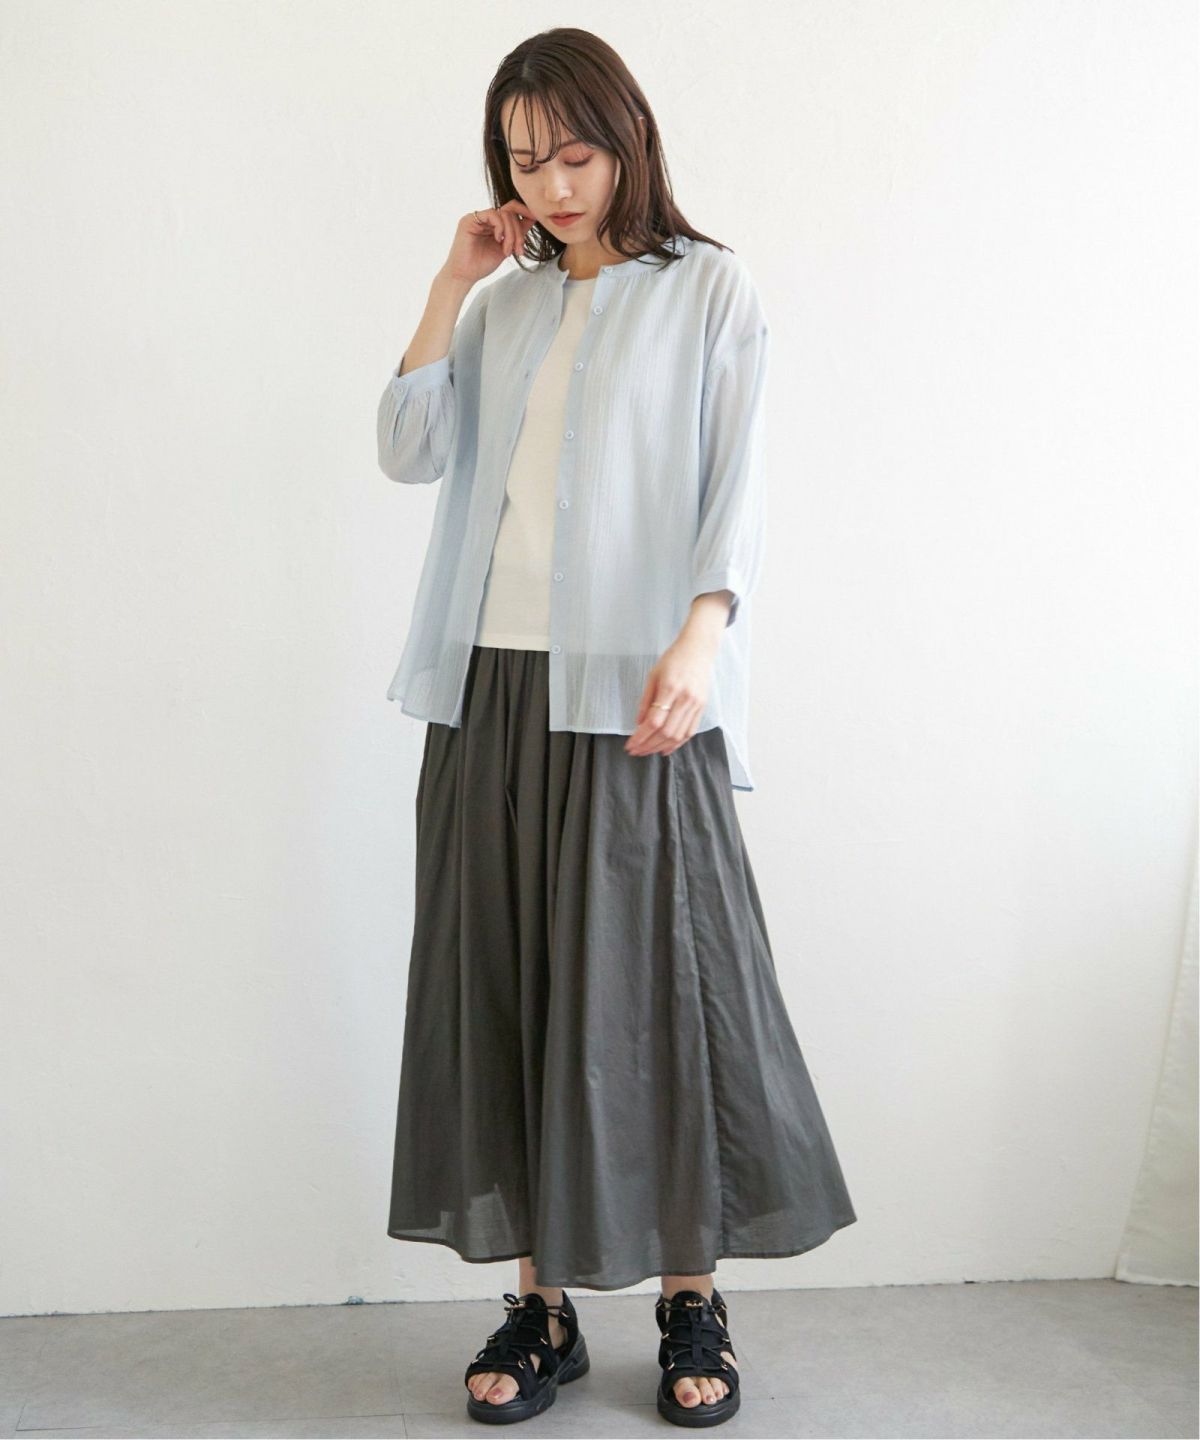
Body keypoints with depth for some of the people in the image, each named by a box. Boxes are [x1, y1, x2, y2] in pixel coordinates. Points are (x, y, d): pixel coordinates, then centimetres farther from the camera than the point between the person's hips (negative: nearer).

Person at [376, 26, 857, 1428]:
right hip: (493, 692, 5)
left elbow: (736, 482, -5)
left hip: (634, 697, -4)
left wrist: (700, 638, -21)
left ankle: (691, 1299, 14)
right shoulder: (506, 303, 19)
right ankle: (540, 1302, 15)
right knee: (505, 988, 4)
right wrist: (451, 284, 6)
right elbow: (409, 451, 9)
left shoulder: (708, 287, 5)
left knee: (657, 985, -1)